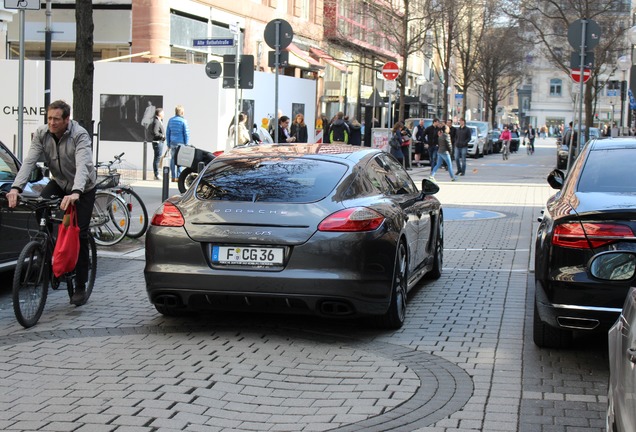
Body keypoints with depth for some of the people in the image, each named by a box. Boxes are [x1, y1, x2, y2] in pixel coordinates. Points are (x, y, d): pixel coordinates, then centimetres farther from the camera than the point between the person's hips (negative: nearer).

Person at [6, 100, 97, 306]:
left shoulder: (80, 135, -27)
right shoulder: (41, 134, -14)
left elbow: (82, 166, -41)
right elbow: (29, 161, -23)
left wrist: (75, 193, -58)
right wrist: (16, 188, -39)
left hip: (82, 188, -4)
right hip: (59, 183, 4)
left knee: (79, 234, -9)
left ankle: (80, 287, 2)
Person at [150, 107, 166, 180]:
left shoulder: (159, 121, 15)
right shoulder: (156, 122, -17)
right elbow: (155, 133, -26)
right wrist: (162, 136, -16)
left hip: (160, 142, 11)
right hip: (157, 142, -11)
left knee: (157, 158, 14)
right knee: (157, 158, -7)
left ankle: (157, 174, 21)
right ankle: (156, 175, -4)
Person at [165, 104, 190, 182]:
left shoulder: (171, 120, 7)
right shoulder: (183, 121, -7)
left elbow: (167, 133, 11)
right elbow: (186, 134, -6)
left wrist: (168, 143, 17)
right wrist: (186, 144, 2)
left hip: (172, 143, 4)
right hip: (180, 143, -4)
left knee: (173, 160, 8)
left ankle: (173, 177, 9)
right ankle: (179, 177, -2)